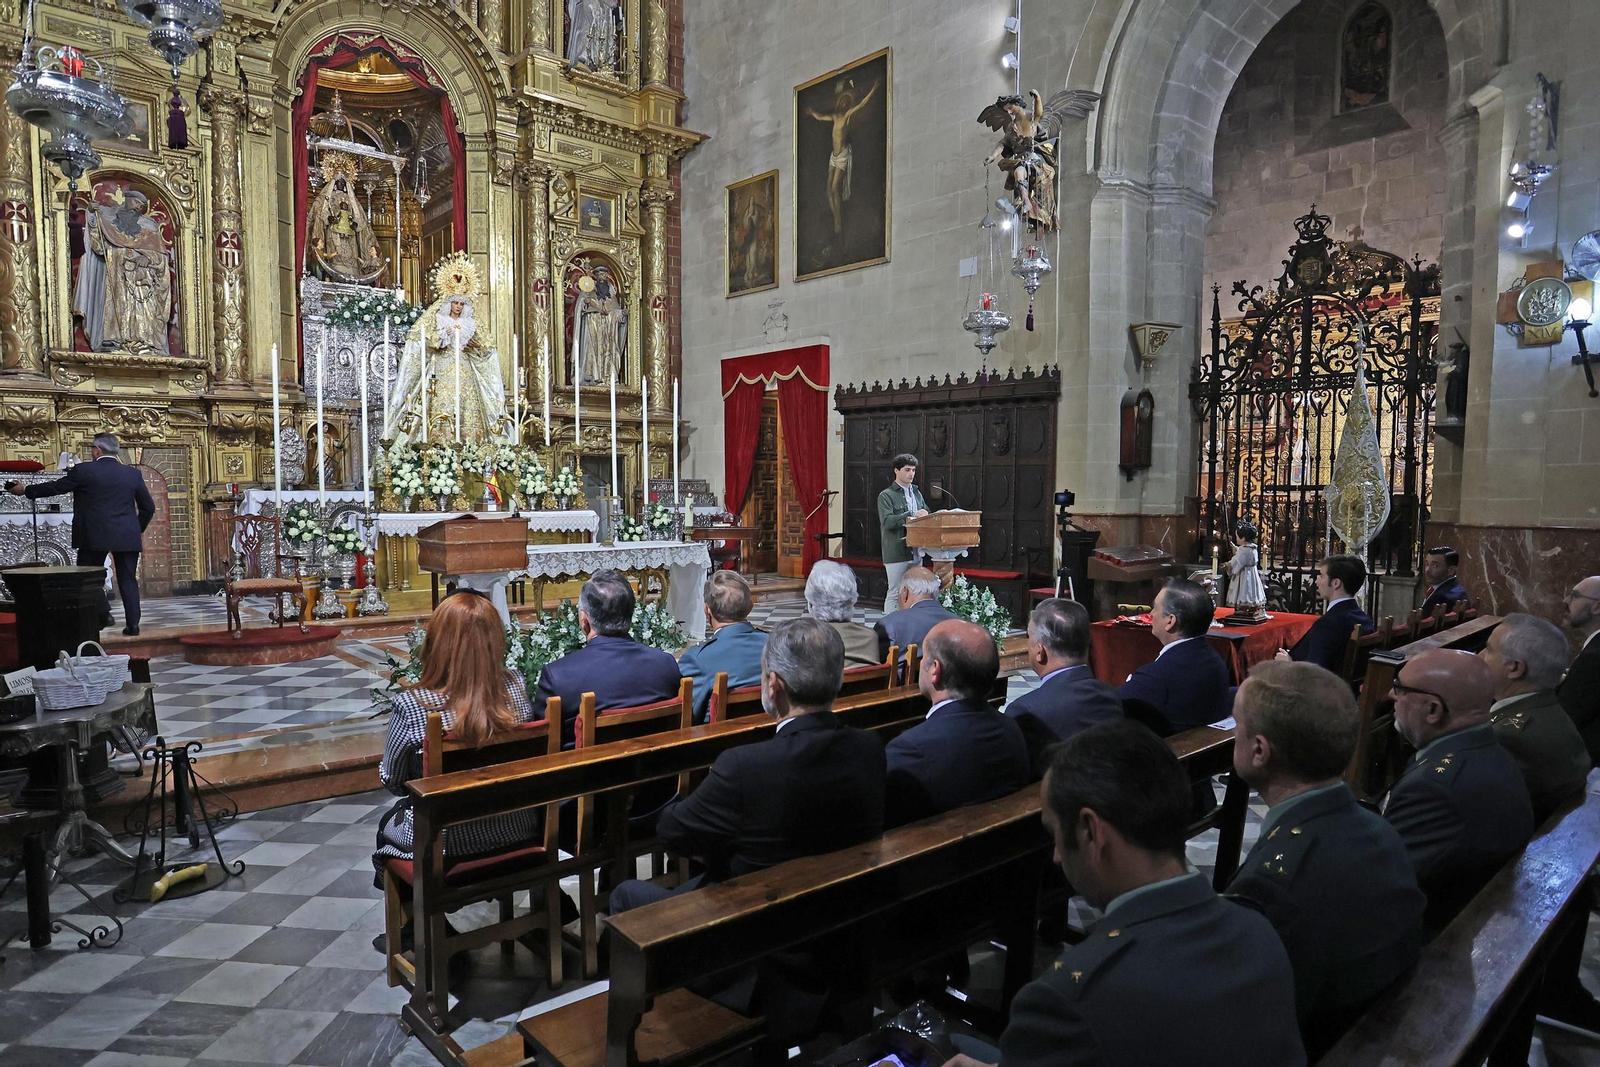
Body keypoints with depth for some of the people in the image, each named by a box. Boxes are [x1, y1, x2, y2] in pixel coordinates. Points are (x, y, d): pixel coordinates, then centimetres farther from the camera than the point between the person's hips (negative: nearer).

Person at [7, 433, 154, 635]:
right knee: (128, 580, 6)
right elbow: (148, 507, 9)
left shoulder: (84, 471, -4)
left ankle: (103, 614, 1)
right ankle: (132, 624, 2)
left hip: (95, 535, -3)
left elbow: (54, 487, 5)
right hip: (127, 537, 3)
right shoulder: (133, 473, 5)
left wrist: (25, 491, 21)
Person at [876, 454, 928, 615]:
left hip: (916, 551, 7)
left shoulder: (917, 493, 16)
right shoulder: (886, 496, -4)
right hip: (896, 552, -6)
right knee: (895, 594, -3)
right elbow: (887, 521, -16)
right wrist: (912, 515, -23)